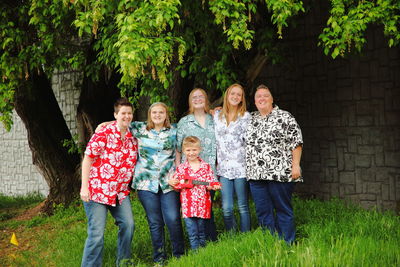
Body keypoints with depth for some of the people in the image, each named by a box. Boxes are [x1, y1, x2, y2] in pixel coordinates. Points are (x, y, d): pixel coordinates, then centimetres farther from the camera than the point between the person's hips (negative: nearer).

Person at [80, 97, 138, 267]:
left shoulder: (133, 138, 7)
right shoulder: (103, 134, -11)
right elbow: (87, 159, -11)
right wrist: (84, 187, -15)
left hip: (120, 192, 6)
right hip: (97, 190, -6)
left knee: (128, 224, 0)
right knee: (97, 233, -6)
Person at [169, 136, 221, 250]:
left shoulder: (206, 167, 3)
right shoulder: (181, 168, 3)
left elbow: (209, 185, 4)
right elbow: (177, 186, 8)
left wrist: (213, 187, -17)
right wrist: (172, 183, -12)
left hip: (202, 205, 0)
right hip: (188, 206, 0)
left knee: (201, 233, 12)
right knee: (192, 234, 0)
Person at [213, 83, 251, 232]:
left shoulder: (246, 116, 3)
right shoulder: (217, 115, 12)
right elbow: (215, 140, 15)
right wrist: (216, 162, 11)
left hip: (241, 166, -2)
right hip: (223, 167, 2)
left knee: (243, 207, 1)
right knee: (226, 208, 0)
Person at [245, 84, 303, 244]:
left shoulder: (285, 117, 1)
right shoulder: (250, 119, 16)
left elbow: (296, 143, -3)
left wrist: (296, 165, -11)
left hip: (280, 173, -5)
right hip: (256, 175, 5)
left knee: (283, 210, 2)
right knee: (263, 213, 8)